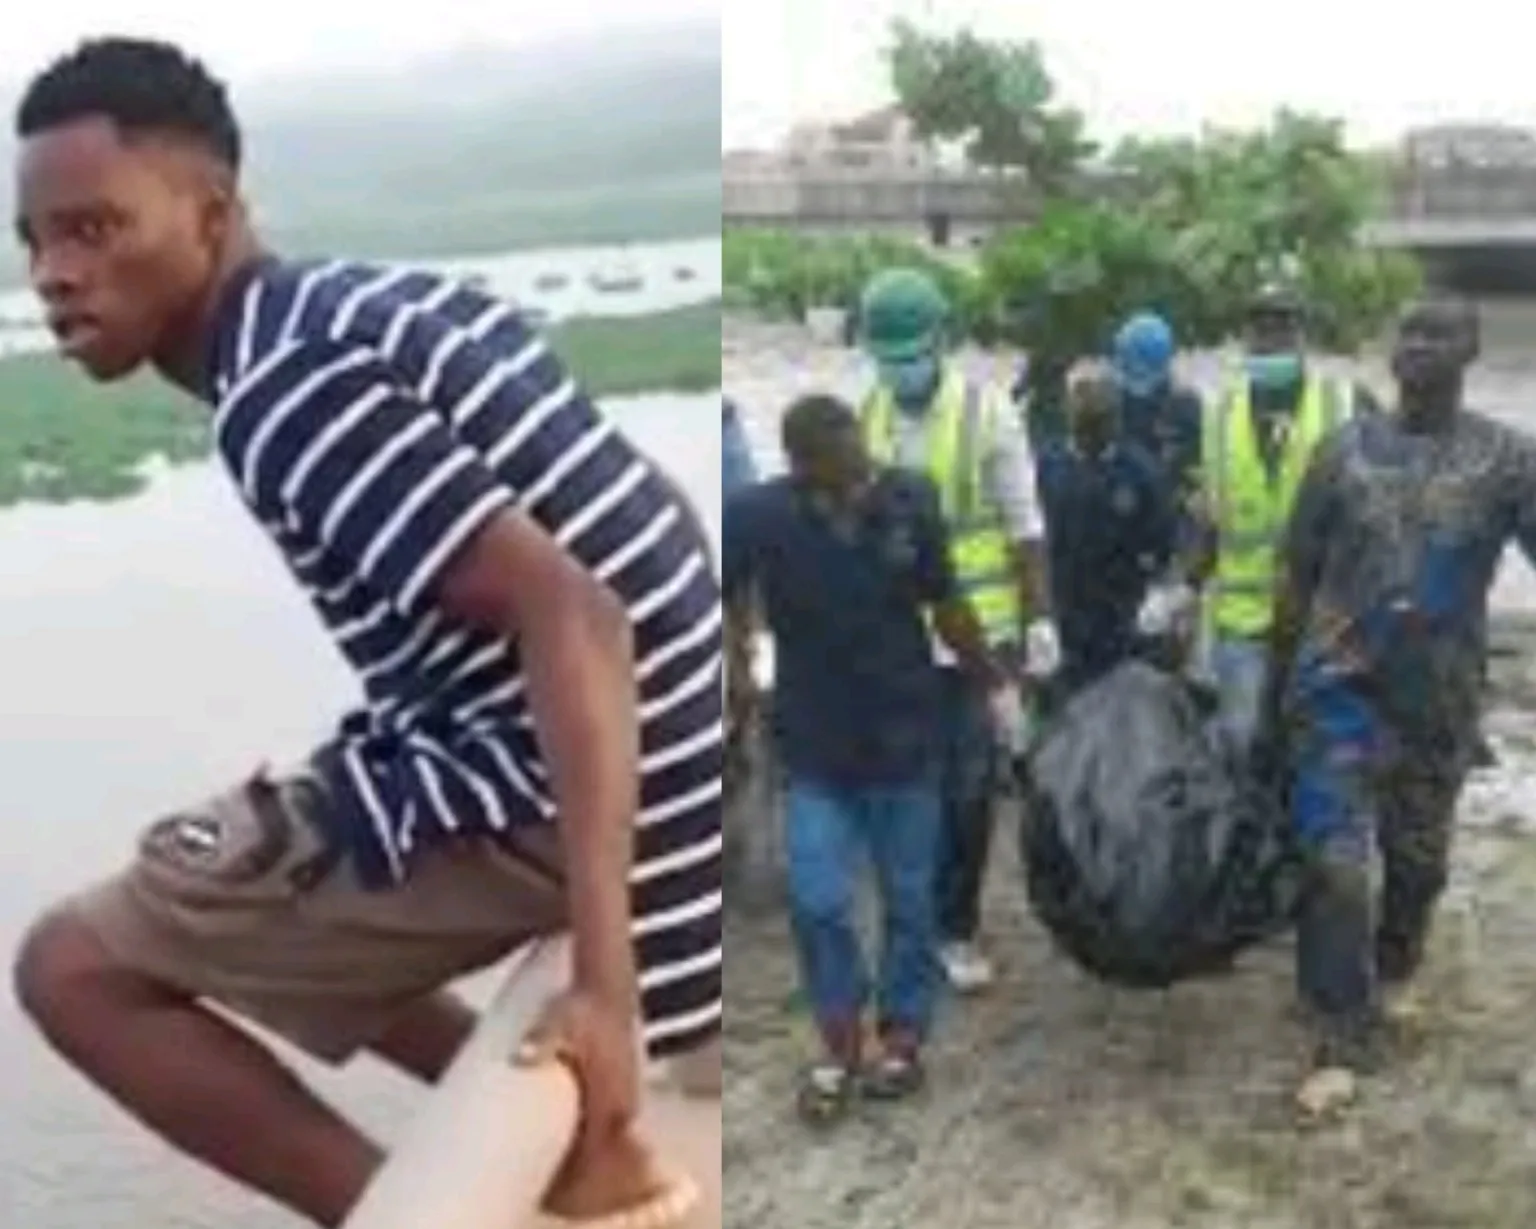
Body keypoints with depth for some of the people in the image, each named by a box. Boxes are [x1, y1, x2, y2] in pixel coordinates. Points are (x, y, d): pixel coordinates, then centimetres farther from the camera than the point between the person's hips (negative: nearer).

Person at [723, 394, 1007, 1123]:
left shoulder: (909, 504, -14)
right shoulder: (757, 515, -16)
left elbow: (946, 605, 0)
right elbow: (730, 597, 1)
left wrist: (994, 681, 7)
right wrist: (738, 668, -11)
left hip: (903, 735, 0)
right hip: (814, 744, 0)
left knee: (909, 899, 11)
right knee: (816, 903, -1)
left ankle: (903, 1037, 29)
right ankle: (841, 1042, 20)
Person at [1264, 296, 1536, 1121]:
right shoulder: (1346, 450, 0)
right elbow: (1297, 573, 7)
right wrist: (1279, 678, 11)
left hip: (1440, 700, 1)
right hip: (1338, 688, -1)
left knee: (1418, 858, 16)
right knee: (1336, 863, -8)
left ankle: (1394, 975, 44)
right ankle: (1342, 1038, 2)